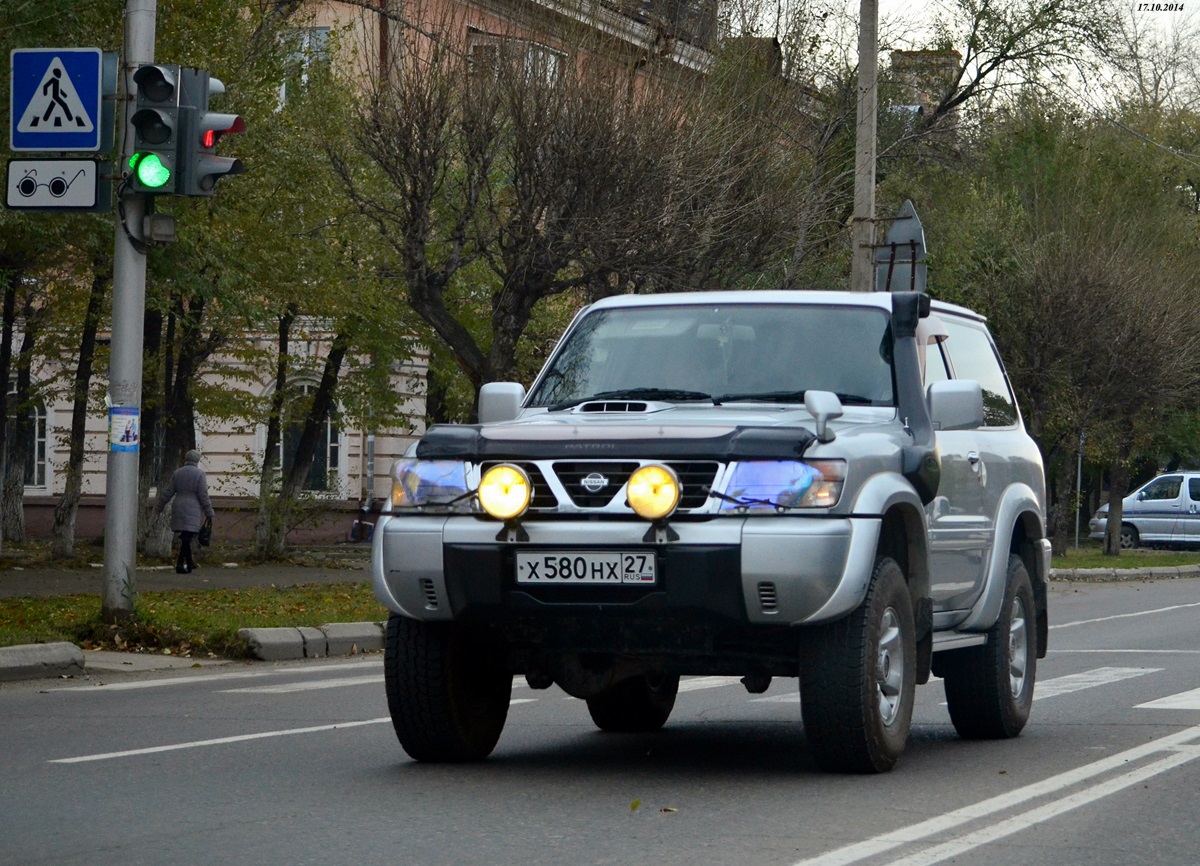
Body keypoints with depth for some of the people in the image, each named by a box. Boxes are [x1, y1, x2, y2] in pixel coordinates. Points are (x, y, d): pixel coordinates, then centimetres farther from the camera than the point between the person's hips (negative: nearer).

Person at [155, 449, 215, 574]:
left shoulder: (177, 473, 8)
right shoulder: (199, 474, -6)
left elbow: (168, 493, 11)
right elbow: (203, 495, -7)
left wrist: (159, 507, 21)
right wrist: (209, 512, -2)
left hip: (179, 508, 5)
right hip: (193, 510, -5)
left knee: (185, 537, 15)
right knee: (187, 537, -6)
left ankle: (189, 562, 25)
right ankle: (180, 564, -12)